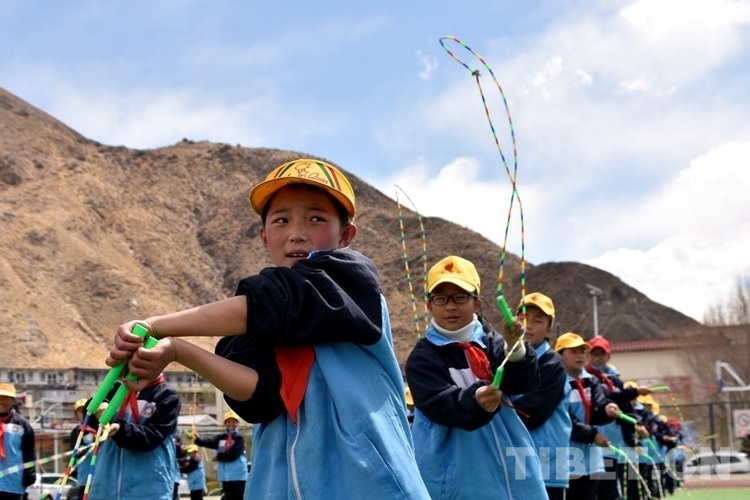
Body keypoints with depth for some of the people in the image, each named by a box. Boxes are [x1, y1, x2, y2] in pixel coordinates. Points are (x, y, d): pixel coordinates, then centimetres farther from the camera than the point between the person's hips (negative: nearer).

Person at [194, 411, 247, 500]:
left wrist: (219, 457, -5)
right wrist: (198, 439, -27)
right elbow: (209, 441, -8)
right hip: (226, 476, 5)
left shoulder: (239, 438, -5)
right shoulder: (221, 438, 10)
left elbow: (232, 455, -16)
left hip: (238, 475, -5)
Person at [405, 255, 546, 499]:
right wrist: (475, 401, -38)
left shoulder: (492, 343, 8)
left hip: (511, 474, 4)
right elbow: (440, 406, -18)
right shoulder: (423, 358, -3)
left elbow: (525, 381, -8)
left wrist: (514, 347, -28)